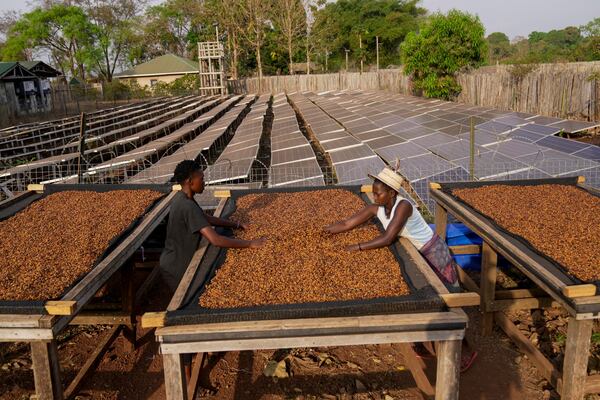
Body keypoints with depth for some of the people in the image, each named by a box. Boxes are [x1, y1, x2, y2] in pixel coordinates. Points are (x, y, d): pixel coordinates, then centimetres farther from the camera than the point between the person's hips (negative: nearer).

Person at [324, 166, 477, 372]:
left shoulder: (403, 206, -31)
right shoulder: (376, 209, -10)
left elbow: (387, 238, -37)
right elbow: (346, 224, -7)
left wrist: (358, 247, -35)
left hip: (434, 253, -7)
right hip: (416, 254, 7)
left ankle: (468, 350, 20)